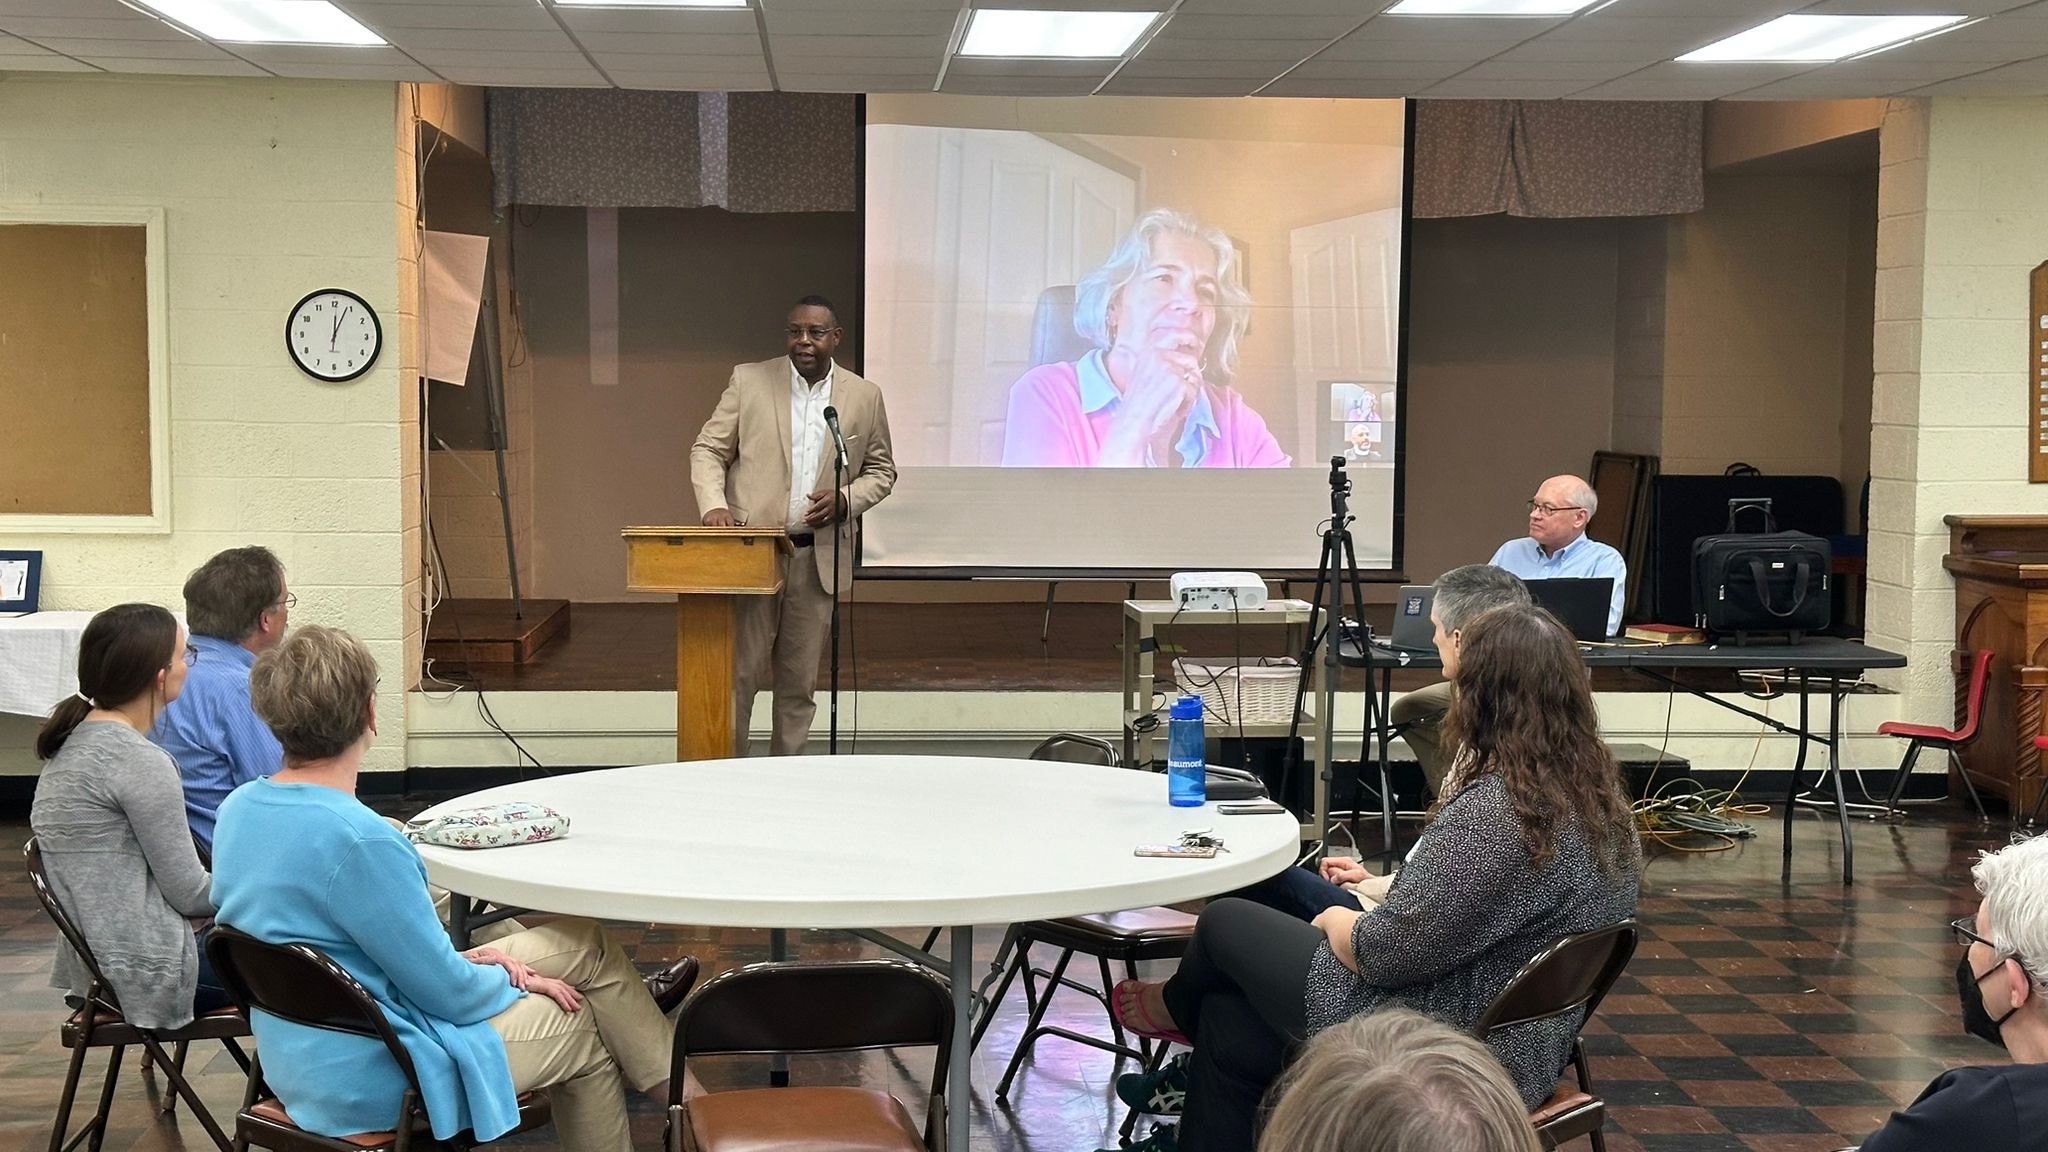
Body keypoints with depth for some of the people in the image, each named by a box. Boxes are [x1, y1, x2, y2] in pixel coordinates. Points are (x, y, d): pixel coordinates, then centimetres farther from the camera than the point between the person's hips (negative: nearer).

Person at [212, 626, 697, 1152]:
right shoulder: (359, 840, -31)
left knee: (585, 944, 15)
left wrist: (460, 959, 6)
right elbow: (447, 990, -20)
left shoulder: (239, 808, -3)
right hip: (369, 1083, -8)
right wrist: (511, 981, 1)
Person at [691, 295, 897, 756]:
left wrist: (844, 499, -7)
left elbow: (881, 471, 13)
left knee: (799, 682, 8)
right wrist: (714, 506, -13)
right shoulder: (748, 380, 2)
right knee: (737, 672, -3)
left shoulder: (865, 396, 6)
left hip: (820, 557, 2)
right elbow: (708, 449, 4)